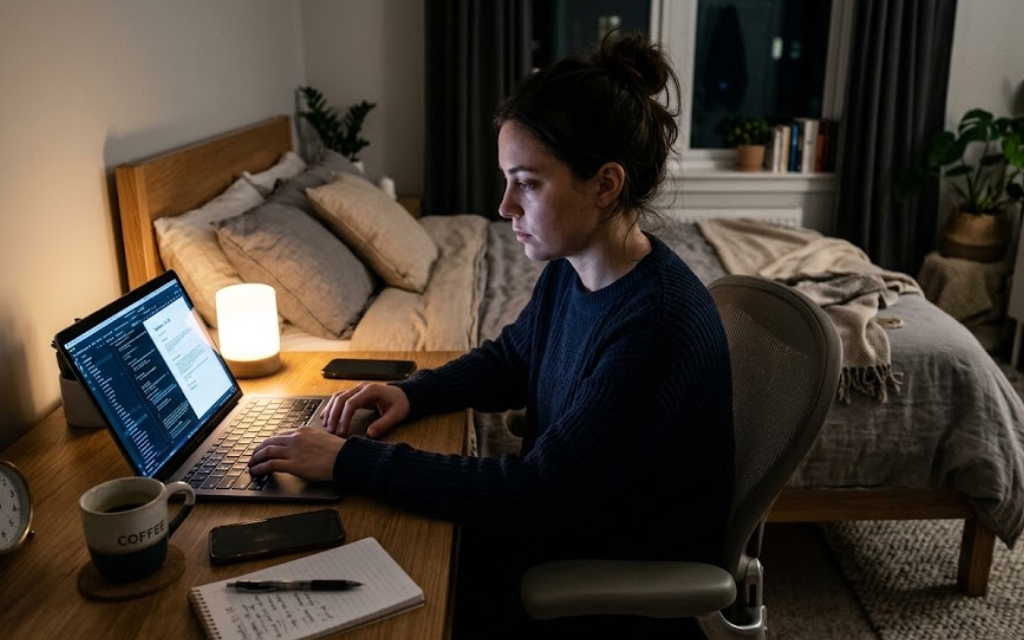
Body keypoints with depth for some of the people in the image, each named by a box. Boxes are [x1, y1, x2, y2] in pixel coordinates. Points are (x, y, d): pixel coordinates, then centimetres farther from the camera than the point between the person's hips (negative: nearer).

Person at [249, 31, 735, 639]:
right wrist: (412, 392, -5)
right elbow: (507, 360, 13)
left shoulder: (660, 326, -32)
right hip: (561, 515, 7)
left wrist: (352, 462, -26)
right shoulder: (569, 270, -6)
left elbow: (533, 495, -30)